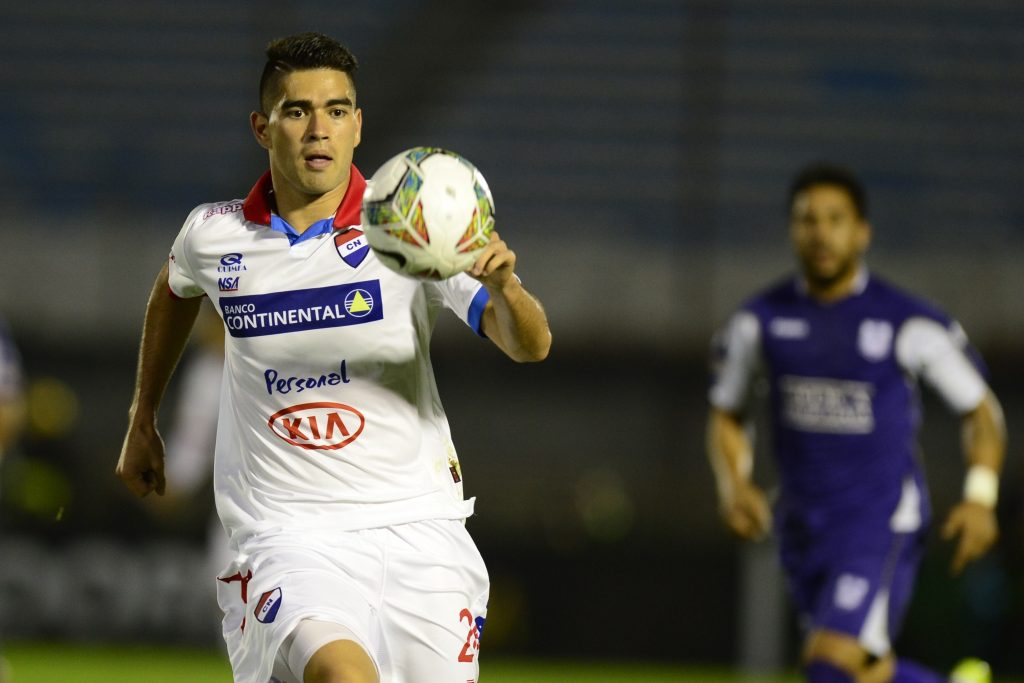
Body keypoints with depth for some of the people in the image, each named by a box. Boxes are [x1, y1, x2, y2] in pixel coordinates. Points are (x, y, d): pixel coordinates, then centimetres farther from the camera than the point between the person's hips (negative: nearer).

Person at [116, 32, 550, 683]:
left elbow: (530, 346, -15)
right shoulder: (213, 237, 0)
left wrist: (503, 286, -36)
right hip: (287, 528, -1)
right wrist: (142, 422, 33)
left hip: (418, 525, 1)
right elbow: (174, 293, 26)